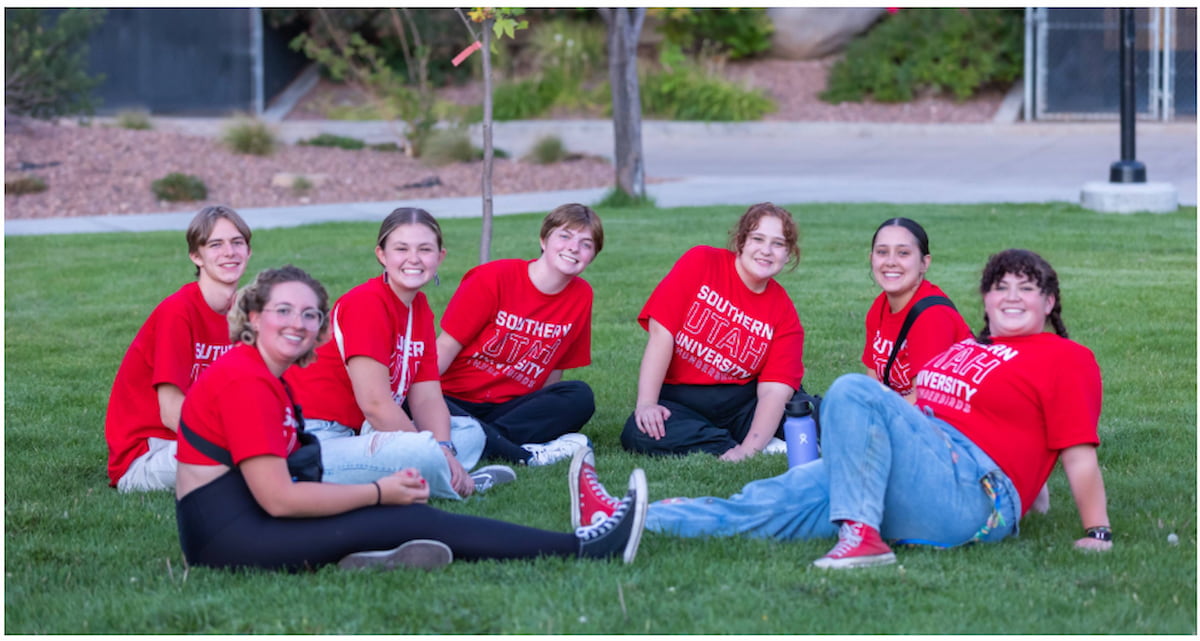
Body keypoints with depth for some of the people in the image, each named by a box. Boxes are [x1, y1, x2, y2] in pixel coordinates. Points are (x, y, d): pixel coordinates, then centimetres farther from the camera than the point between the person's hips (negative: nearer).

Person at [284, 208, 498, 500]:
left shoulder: (420, 309, 11)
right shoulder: (366, 303, -16)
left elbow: (427, 398, 6)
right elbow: (375, 403, -21)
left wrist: (445, 451, -13)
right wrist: (434, 455, -17)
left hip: (359, 433, 10)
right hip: (318, 439, -10)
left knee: (470, 432, 10)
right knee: (419, 454, -33)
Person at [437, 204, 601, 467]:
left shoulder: (581, 296, 2)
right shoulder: (494, 278, -9)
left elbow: (553, 372, 11)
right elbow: (445, 348, -9)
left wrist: (546, 411, -6)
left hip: (511, 408, 4)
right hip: (457, 401, -3)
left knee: (580, 397, -23)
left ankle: (483, 441, -31)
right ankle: (528, 454, -38)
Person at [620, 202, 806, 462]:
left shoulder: (784, 312, 0)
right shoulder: (701, 263, -5)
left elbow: (774, 389, -11)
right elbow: (661, 334, -11)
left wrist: (748, 450, -28)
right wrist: (646, 404, -21)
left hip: (740, 400, 0)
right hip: (681, 398, 0)